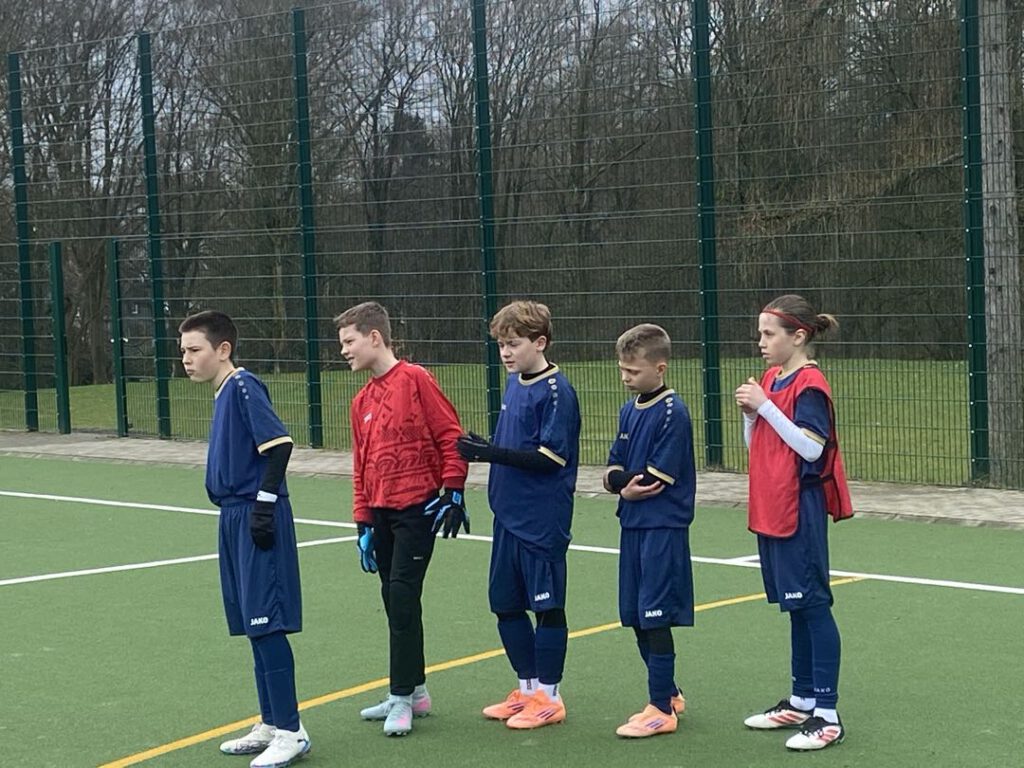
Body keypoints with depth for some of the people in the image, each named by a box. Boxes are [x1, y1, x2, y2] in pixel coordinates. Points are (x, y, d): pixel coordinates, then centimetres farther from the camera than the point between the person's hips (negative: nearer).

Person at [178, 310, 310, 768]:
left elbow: (279, 444, -19)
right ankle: (271, 725, 21)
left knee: (266, 626, -8)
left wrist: (264, 504, -20)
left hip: (257, 521, -10)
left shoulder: (243, 387, -12)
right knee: (255, 627, 13)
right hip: (236, 520, 10)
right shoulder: (223, 394, 16)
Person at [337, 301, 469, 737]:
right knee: (394, 600, 10)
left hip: (417, 508, -7)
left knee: (403, 596, -8)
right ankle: (413, 692, 20)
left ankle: (402, 697, 0)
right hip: (382, 512, 7)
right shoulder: (363, 402, 13)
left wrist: (453, 492, -12)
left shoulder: (415, 380, -9)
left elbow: (451, 436, -10)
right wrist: (363, 522, 15)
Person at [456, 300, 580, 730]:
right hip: (508, 515, 9)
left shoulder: (556, 391, -14)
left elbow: (550, 458, -20)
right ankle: (527, 689, 28)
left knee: (547, 605, 2)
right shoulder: (513, 384, 10)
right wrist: (482, 449, 2)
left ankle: (548, 696, 13)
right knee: (505, 603, 14)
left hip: (542, 521, -9)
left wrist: (495, 453, -22)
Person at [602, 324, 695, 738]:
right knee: (636, 618, 13)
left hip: (664, 528, -8)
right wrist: (628, 482, -11)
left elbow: (658, 479, -17)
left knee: (655, 618, -5)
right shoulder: (629, 411, 12)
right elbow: (612, 474, 10)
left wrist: (628, 488, -2)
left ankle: (662, 709, 3)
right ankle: (669, 693, 28)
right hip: (633, 525, 8)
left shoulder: (672, 412, -13)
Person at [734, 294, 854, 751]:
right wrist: (749, 413, -2)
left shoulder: (809, 385, -13)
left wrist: (766, 405, -21)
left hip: (801, 510, -9)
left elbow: (811, 448, -22)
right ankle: (802, 701, 26)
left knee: (812, 604, -5)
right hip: (770, 508, 9)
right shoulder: (771, 379, 12)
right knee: (795, 607, 16)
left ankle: (827, 715, -2)